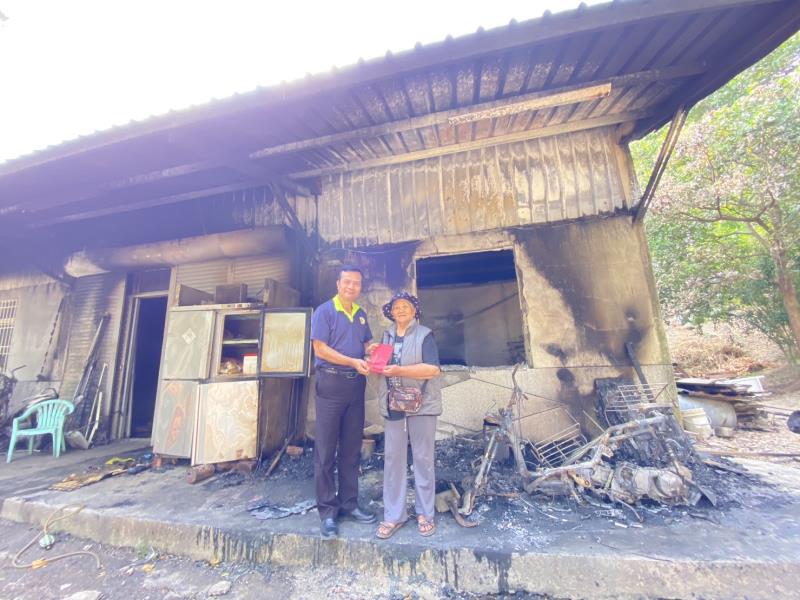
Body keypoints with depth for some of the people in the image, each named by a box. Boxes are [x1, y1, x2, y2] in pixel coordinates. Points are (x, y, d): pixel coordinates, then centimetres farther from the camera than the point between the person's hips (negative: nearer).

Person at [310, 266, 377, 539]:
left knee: (351, 449, 14)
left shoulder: (361, 314, 12)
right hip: (331, 383, -6)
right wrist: (353, 362, -19)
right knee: (326, 450, 4)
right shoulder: (324, 311, -6)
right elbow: (320, 348, -13)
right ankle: (327, 510, 18)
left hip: (356, 385, 6)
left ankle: (348, 503, 28)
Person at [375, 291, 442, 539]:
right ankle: (394, 515, 21)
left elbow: (433, 369, -17)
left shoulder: (424, 335, -5)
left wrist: (399, 370, -22)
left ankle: (425, 513, 24)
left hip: (421, 404, -4)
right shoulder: (387, 335, 12)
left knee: (423, 458, 7)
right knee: (392, 458, 7)